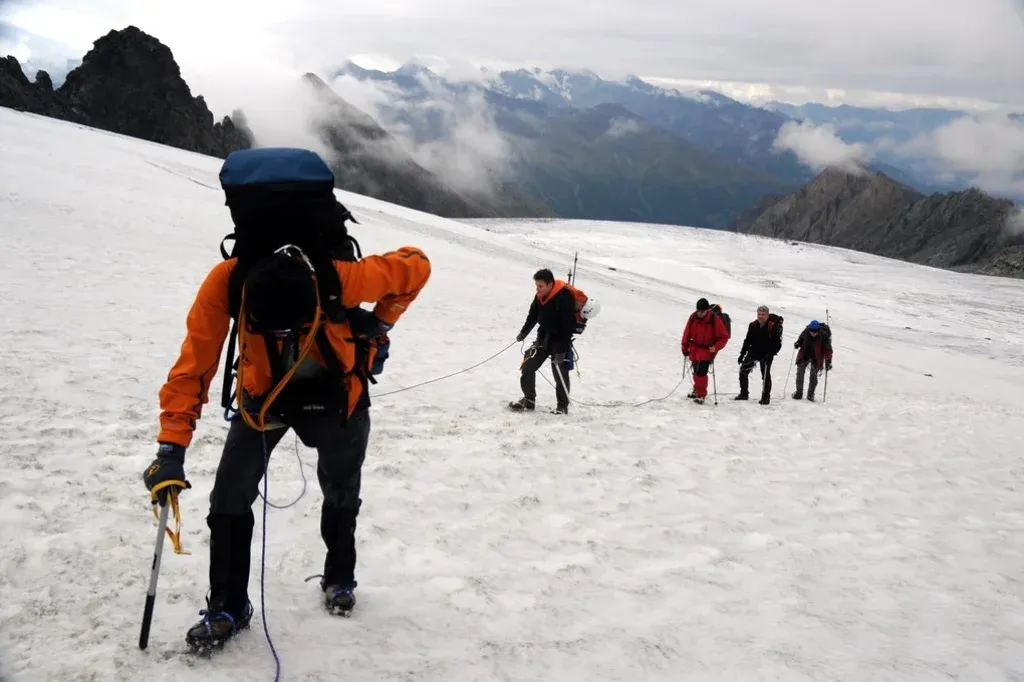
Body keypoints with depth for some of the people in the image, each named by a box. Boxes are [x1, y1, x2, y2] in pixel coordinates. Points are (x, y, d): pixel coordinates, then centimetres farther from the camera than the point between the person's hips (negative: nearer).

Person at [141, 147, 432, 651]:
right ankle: (227, 606, 10)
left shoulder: (341, 278, -38)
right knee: (229, 500, -7)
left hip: (335, 393, 0)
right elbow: (194, 365, -26)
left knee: (341, 494, 14)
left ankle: (339, 578, 40)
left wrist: (380, 322, -18)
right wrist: (171, 447, -30)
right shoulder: (226, 282, -34)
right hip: (262, 394, 1)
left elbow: (416, 267, -19)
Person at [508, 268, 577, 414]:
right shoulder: (540, 296, -2)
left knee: (560, 372, -8)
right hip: (544, 337, 7)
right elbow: (533, 315, 17)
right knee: (527, 367, 3)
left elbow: (568, 327, -24)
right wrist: (524, 332, 20)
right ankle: (529, 399, 17)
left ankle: (562, 406, 8)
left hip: (560, 340, -7)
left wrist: (561, 350, -25)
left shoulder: (564, 298, -24)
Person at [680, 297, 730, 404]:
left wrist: (716, 347, -23)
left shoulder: (715, 319, -18)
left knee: (701, 372, -16)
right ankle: (697, 390, 35)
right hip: (694, 349, 5)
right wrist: (685, 347, 9)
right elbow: (687, 332, 7)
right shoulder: (693, 317, -6)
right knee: (696, 371, 15)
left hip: (707, 350, -5)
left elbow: (724, 337, -11)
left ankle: (701, 395, -5)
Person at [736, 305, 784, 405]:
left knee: (765, 375, -2)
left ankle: (766, 397, 10)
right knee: (743, 371, 5)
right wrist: (742, 353, 7)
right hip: (753, 352, 5)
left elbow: (777, 343, -13)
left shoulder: (773, 326, -15)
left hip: (766, 355, -5)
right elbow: (748, 340, 9)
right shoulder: (753, 325, -1)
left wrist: (770, 354, -23)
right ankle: (744, 394, 18)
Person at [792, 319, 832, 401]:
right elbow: (801, 339, 8)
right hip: (804, 356, 3)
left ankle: (810, 395, 9)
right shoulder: (806, 332, -14)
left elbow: (828, 349, -17)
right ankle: (799, 393, 12)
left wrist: (828, 361, -22)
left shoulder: (824, 336, -22)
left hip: (816, 359, -3)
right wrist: (797, 344, -13)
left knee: (813, 375, -4)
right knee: (800, 373, 0)